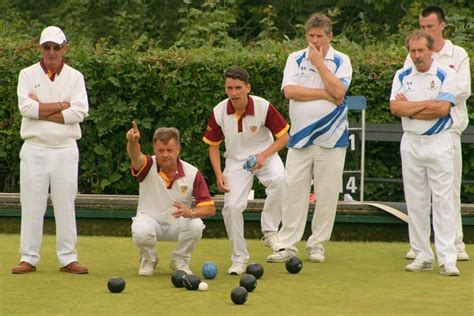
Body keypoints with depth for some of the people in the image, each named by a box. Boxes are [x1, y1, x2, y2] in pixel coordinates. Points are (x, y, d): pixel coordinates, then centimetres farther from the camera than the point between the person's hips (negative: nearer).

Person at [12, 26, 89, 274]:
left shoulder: (75, 77, 5)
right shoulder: (28, 75, 3)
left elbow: (80, 112, -9)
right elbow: (26, 107, -13)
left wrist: (42, 112, -11)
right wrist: (60, 106, -10)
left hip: (65, 150, 1)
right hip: (35, 149, 0)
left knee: (66, 205, 2)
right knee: (31, 205, 0)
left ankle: (68, 259, 6)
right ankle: (28, 258, 4)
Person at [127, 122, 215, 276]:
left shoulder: (192, 173, -12)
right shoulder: (148, 166, -16)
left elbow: (210, 208, -13)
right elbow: (135, 156, -42)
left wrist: (191, 212, -35)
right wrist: (133, 142, -66)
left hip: (178, 224, 1)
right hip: (150, 220, -1)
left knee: (196, 225, -31)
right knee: (141, 231, -36)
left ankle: (180, 260, 0)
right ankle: (148, 260, 1)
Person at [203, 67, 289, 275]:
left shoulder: (263, 107, -20)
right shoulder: (218, 112, -14)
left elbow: (283, 136, -10)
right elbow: (213, 145, 1)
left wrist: (264, 155, -25)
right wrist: (219, 175, -10)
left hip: (265, 155, -2)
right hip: (236, 160, 2)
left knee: (278, 179, -35)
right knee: (231, 206, -14)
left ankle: (269, 231, -20)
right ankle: (239, 259, 4)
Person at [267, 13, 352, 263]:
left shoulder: (341, 61, 2)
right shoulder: (295, 59, 7)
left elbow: (338, 90, -15)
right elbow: (289, 91, -8)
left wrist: (319, 62, -10)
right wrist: (325, 94, -10)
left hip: (331, 139, -1)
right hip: (300, 137, 1)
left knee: (327, 194, 1)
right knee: (294, 191, -1)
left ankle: (317, 245, 10)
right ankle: (287, 245, 3)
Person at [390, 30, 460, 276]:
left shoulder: (445, 76, -3)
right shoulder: (402, 76, 8)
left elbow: (442, 109, -15)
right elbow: (395, 108, -6)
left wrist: (409, 108, -9)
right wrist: (427, 104, -11)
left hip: (438, 143, -4)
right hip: (410, 143, 4)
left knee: (443, 200, -7)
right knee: (415, 202, 5)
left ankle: (447, 258, -9)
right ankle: (422, 256, 11)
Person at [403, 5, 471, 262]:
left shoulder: (458, 55, 5)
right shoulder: (413, 57, 9)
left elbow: (464, 89, -5)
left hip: (448, 129, -1)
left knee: (451, 188, -1)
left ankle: (456, 244, 1)